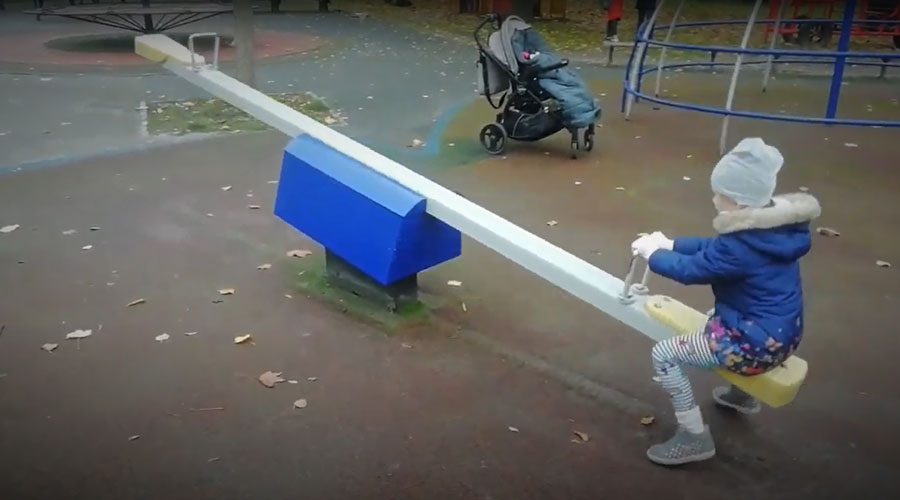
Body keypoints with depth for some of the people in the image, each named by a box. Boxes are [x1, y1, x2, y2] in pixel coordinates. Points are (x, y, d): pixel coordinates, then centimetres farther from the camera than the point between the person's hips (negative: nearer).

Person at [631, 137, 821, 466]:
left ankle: (695, 438, 1)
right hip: (780, 333, 10)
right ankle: (741, 394, 50)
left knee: (663, 355, -8)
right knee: (716, 318, 39)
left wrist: (653, 254, 0)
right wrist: (669, 245, 7)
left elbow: (691, 270, -17)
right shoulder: (769, 227, 0)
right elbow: (715, 249, 11)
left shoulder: (743, 245, -28)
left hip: (758, 344, -10)